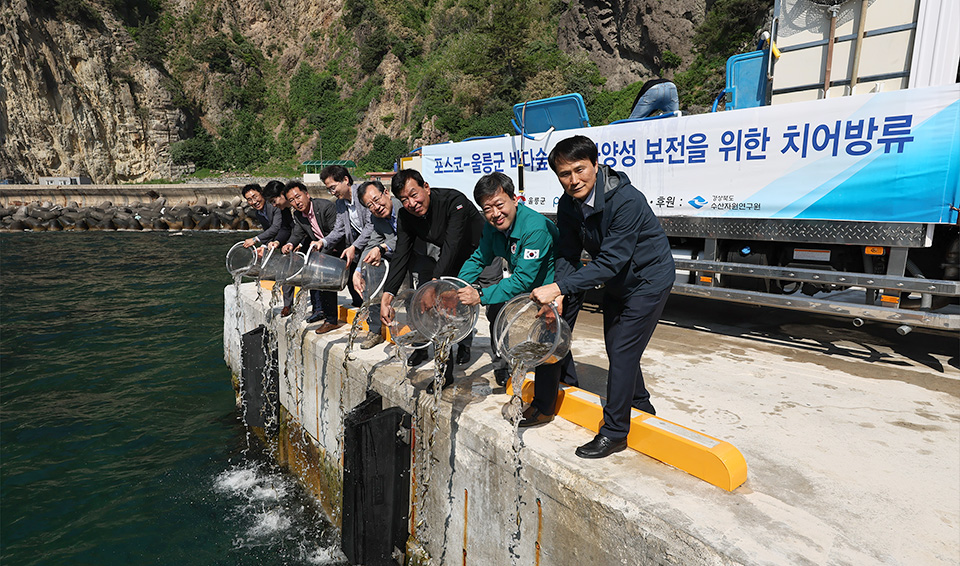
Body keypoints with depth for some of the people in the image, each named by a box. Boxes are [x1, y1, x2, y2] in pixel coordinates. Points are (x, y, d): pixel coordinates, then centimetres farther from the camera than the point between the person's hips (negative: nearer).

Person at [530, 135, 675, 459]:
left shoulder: (627, 201, -32)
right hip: (615, 282, 8)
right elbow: (567, 254, -5)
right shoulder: (569, 205, -10)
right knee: (616, 348, 17)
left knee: (623, 351, -9)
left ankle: (614, 432, 6)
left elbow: (610, 261, -36)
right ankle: (642, 409, 40)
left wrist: (559, 287, -40)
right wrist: (558, 293, -22)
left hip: (648, 280, -8)